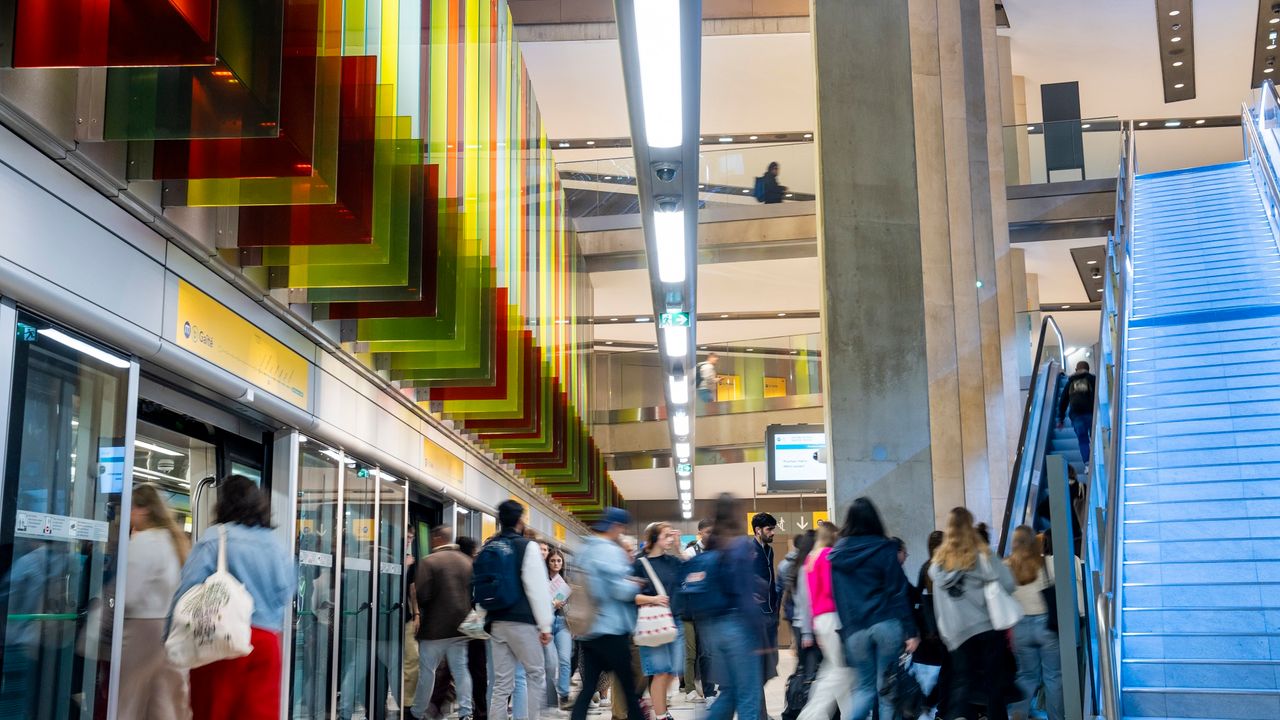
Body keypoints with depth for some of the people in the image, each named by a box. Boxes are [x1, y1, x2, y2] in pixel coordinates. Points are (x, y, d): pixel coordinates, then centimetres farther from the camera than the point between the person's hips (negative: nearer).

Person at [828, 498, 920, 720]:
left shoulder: (837, 555, 6)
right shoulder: (885, 549, -3)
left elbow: (836, 597, 10)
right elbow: (898, 592, -7)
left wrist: (843, 630, 16)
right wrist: (910, 631, -6)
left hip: (855, 630, 3)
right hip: (886, 625, -3)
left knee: (864, 688, 11)